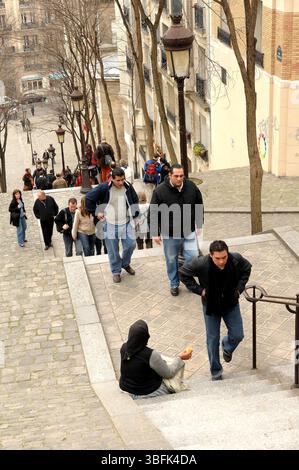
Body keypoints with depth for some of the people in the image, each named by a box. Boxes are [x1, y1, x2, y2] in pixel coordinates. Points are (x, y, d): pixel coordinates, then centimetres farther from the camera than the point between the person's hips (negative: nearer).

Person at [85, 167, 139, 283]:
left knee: (131, 245, 4)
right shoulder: (104, 188, -14)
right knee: (113, 251, 6)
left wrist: (135, 214, 9)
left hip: (126, 223, 3)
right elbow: (89, 198, -5)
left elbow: (135, 201, 15)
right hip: (110, 225, -3)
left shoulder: (128, 187, -3)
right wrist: (95, 213, -3)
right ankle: (116, 272, 24)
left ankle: (125, 264, 33)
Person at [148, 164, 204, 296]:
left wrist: (199, 225, 10)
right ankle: (174, 284, 31)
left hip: (189, 232, 2)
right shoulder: (160, 191, -13)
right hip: (170, 233, -1)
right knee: (172, 260, 11)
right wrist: (155, 233, -6)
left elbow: (199, 207, 10)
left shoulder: (191, 187, -4)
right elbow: (153, 213, -7)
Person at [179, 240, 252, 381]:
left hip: (231, 304, 2)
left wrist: (240, 287, -7)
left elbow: (247, 268, 2)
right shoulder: (201, 264, -29)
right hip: (211, 305, -2)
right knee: (213, 339, 6)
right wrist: (198, 289, -15)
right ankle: (215, 371, 25)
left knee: (237, 335, 4)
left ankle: (227, 347, 40)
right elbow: (183, 273, -12)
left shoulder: (236, 260, -22)